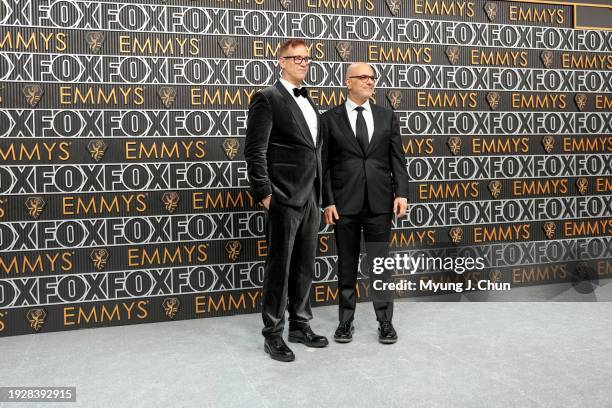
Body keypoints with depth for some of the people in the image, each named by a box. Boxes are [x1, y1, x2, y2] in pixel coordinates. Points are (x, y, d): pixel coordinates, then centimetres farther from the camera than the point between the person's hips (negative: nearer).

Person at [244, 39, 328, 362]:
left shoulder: (309, 103, 18)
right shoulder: (267, 98, -6)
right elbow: (255, 151, -12)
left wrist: (319, 193, 15)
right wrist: (265, 193, -16)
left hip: (310, 198, 7)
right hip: (284, 198, -7)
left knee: (304, 265, 13)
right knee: (279, 266, 0)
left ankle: (300, 325, 25)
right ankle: (273, 334, 10)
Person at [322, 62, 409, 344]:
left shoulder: (387, 117, 8)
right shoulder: (330, 119, 2)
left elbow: (397, 160, 5)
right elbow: (324, 165, -1)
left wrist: (401, 194, -5)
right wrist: (328, 202, -7)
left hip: (379, 202, 1)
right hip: (344, 202, -1)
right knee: (346, 265, 8)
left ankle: (385, 321, 15)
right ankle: (346, 320, 21)